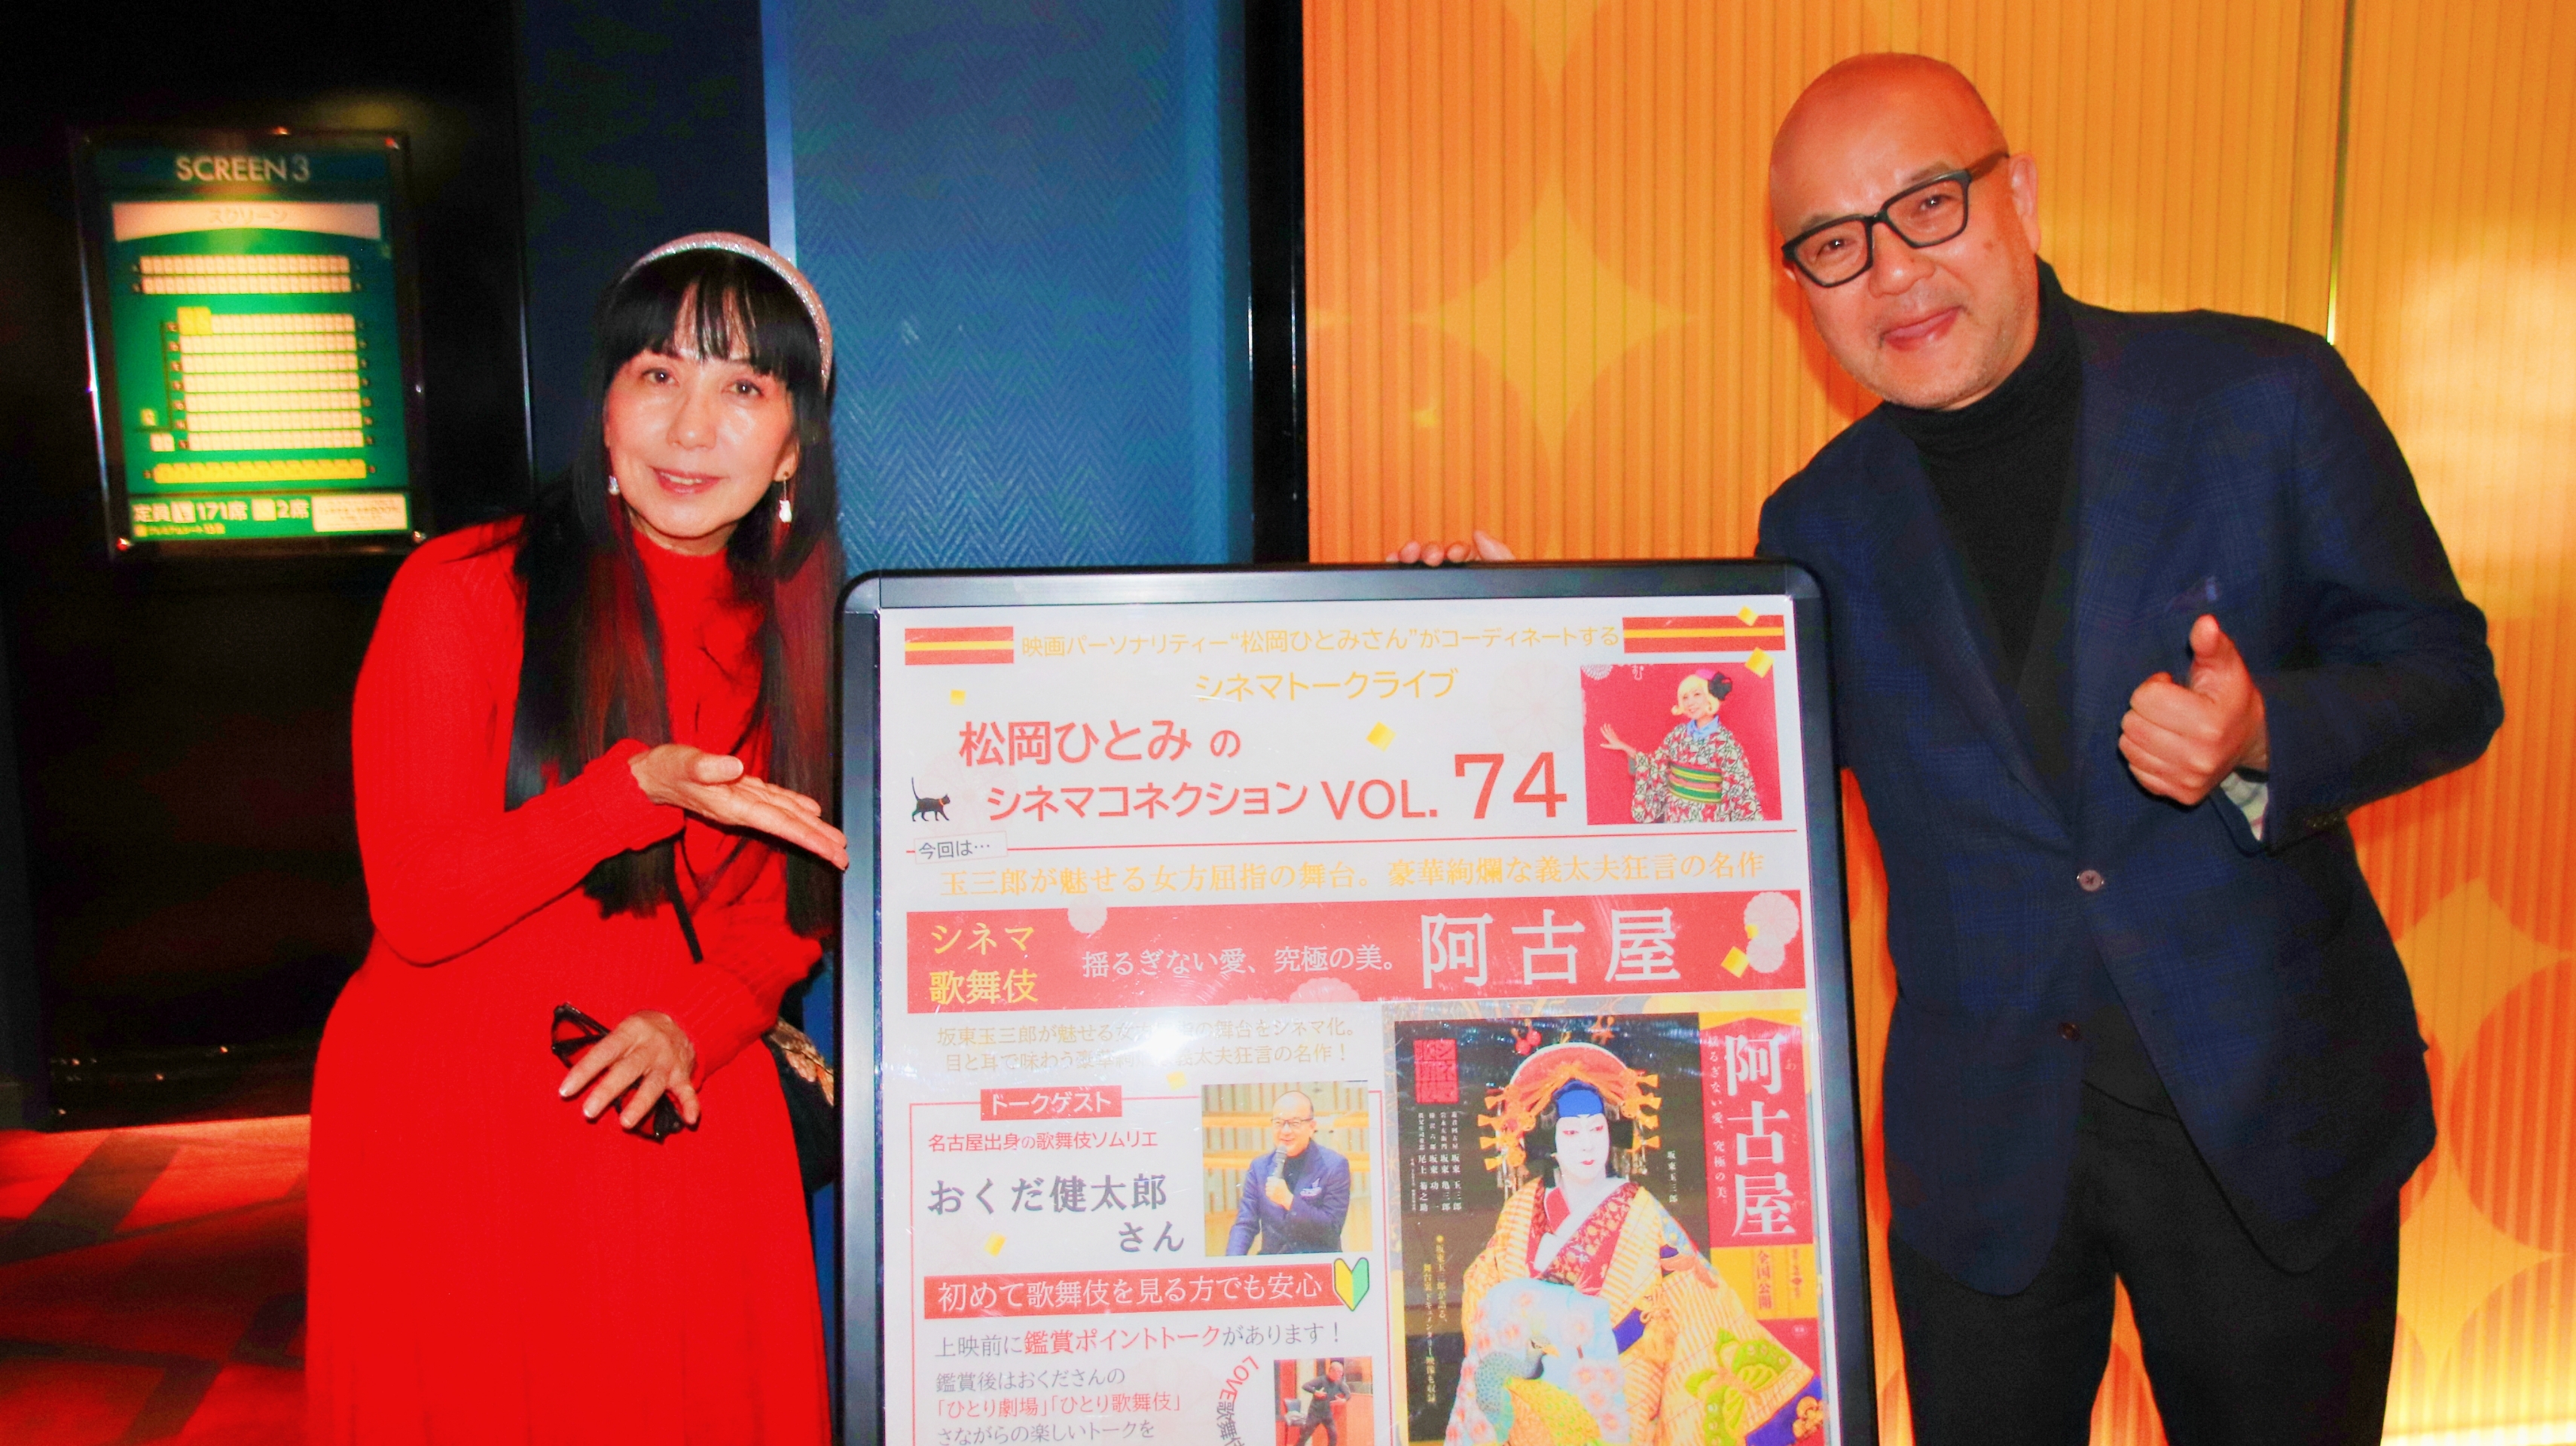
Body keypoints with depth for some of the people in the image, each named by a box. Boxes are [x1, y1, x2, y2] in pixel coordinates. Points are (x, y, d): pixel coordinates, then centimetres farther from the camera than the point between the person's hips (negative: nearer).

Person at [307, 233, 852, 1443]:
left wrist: (698, 1019, -13)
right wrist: (641, 790, -29)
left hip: (673, 1111, 4)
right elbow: (417, 908, -15)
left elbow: (794, 907, 8)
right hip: (451, 1127, -3)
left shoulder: (793, 632, 3)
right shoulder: (464, 591, -10)